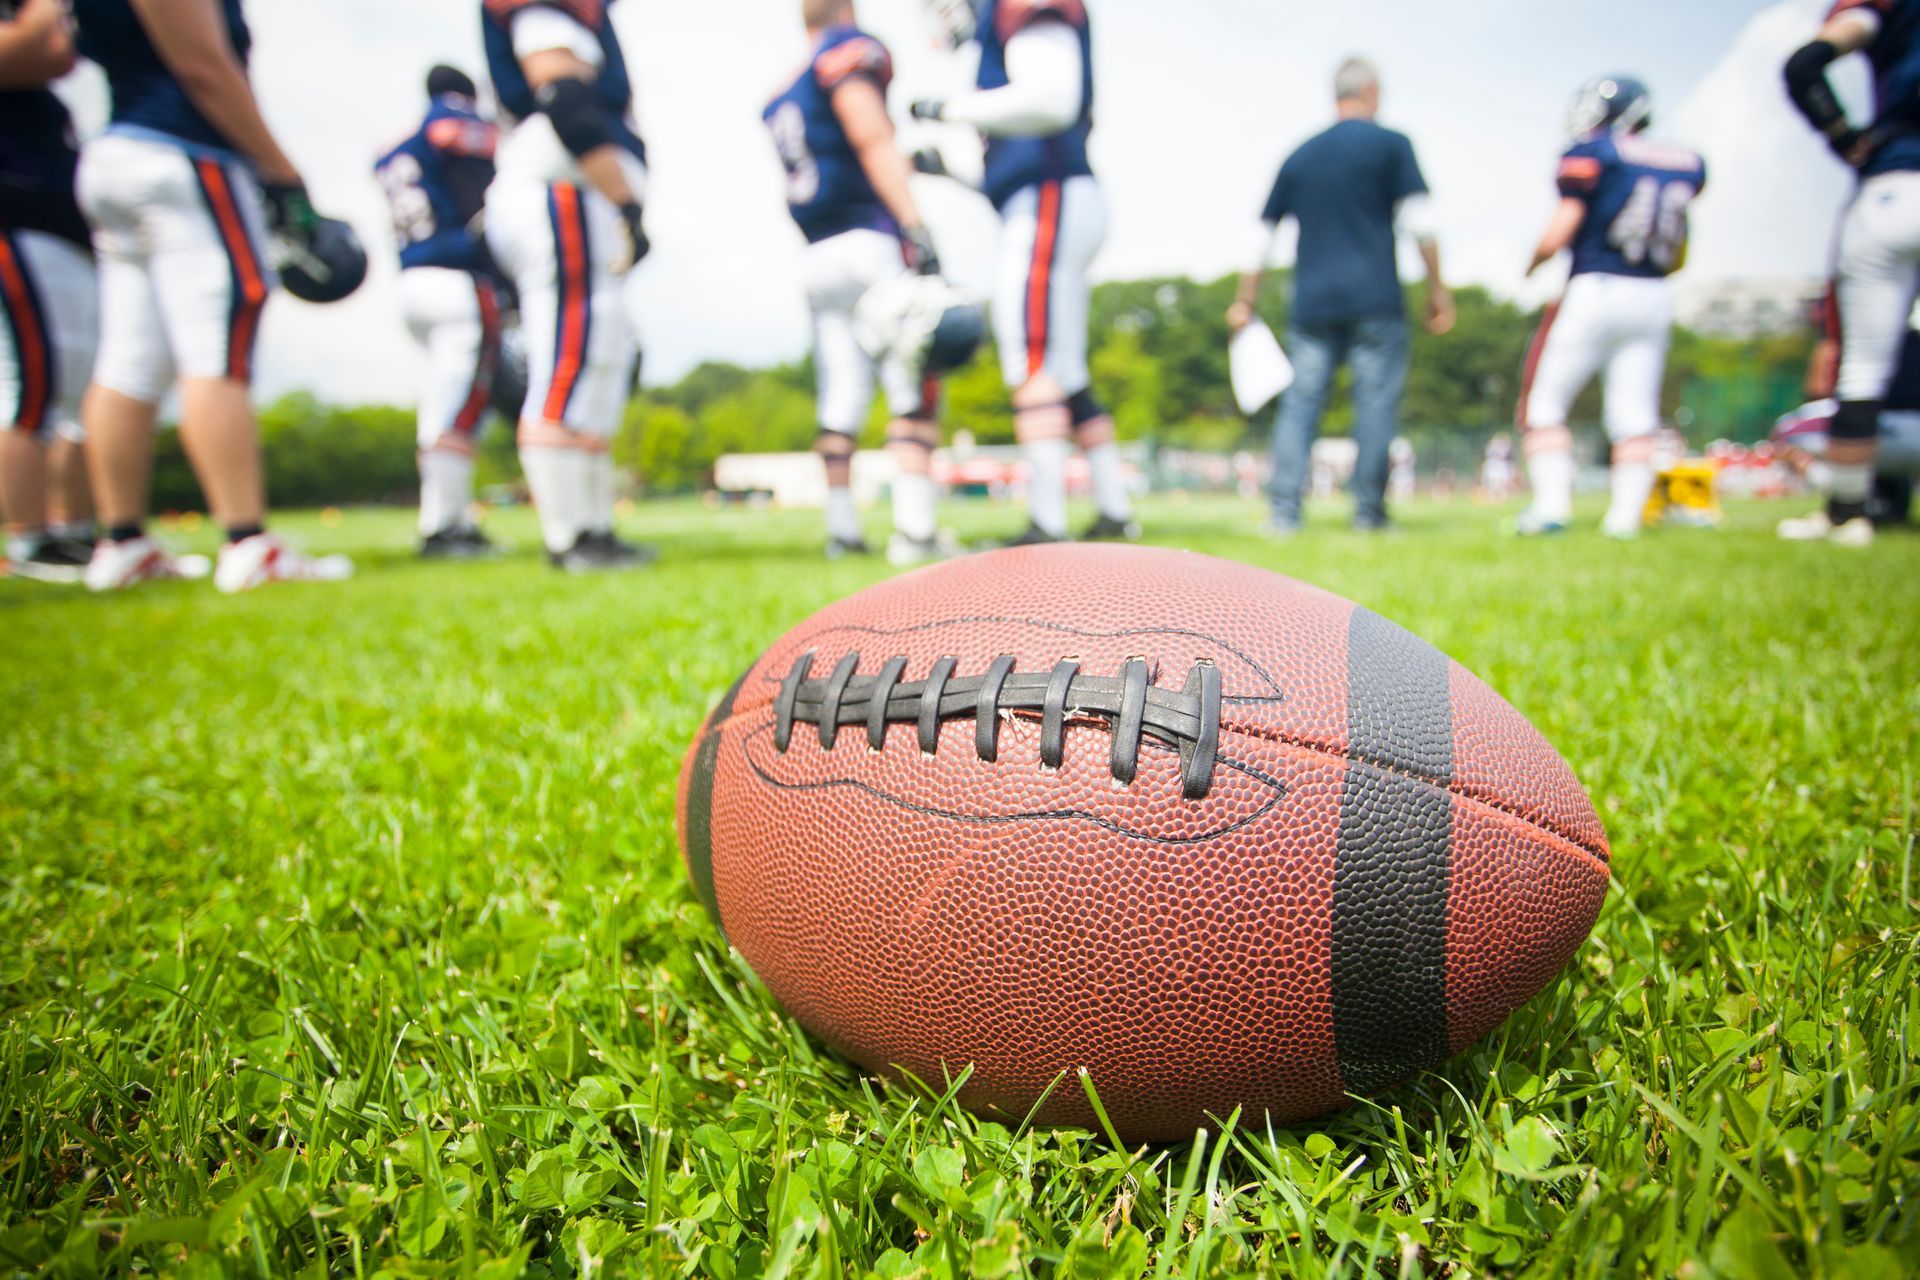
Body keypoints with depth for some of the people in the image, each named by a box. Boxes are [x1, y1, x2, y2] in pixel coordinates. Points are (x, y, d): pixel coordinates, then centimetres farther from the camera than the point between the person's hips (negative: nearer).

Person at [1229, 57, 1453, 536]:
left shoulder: (1300, 155, 16)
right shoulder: (1391, 145, 5)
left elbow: (1263, 236, 15)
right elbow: (1419, 223, -1)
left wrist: (1245, 302, 20)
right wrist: (1438, 290, 4)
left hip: (1312, 301, 3)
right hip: (1374, 300, -3)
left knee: (1300, 403, 2)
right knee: (1376, 402, 0)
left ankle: (1284, 513, -5)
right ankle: (1369, 514, 0)